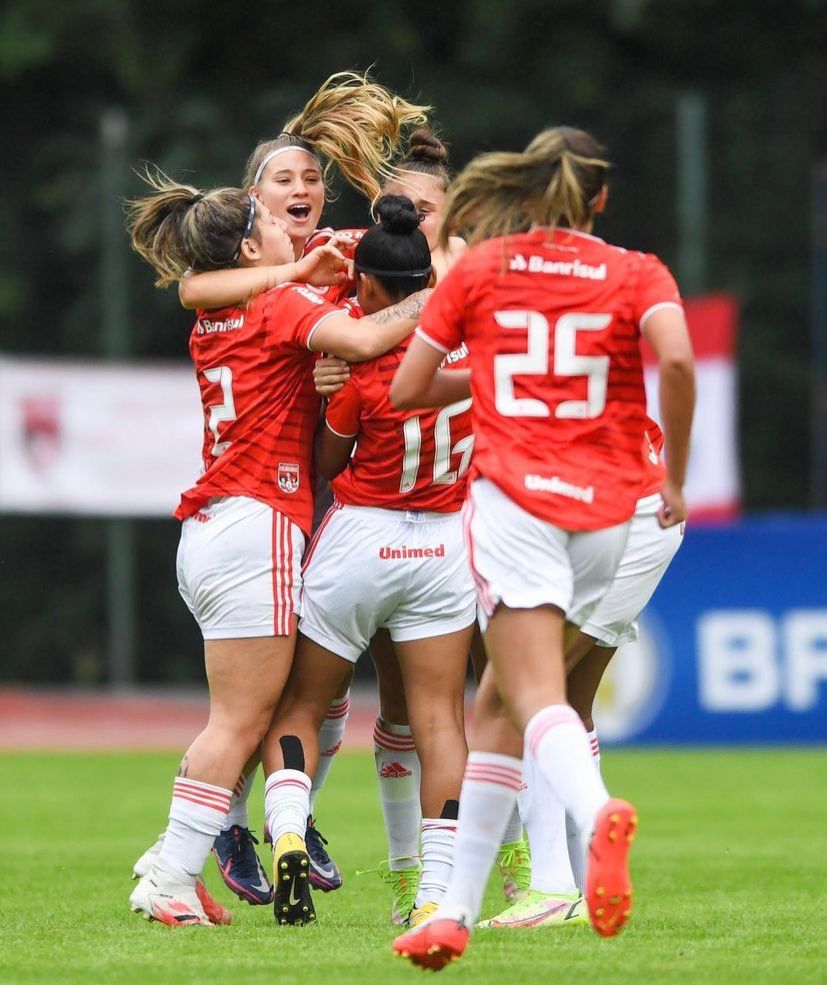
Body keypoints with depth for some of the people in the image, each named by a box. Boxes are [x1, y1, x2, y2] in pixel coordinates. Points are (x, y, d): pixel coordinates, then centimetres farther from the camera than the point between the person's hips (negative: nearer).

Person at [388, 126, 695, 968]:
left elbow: (405, 389, 10)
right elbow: (677, 360, -12)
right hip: (605, 511, 2)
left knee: (535, 699, -15)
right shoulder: (636, 274, 8)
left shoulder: (479, 268, 10)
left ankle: (596, 812, -48)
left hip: (513, 496, -2)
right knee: (496, 706, 14)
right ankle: (456, 910, 13)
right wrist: (674, 478, 0)